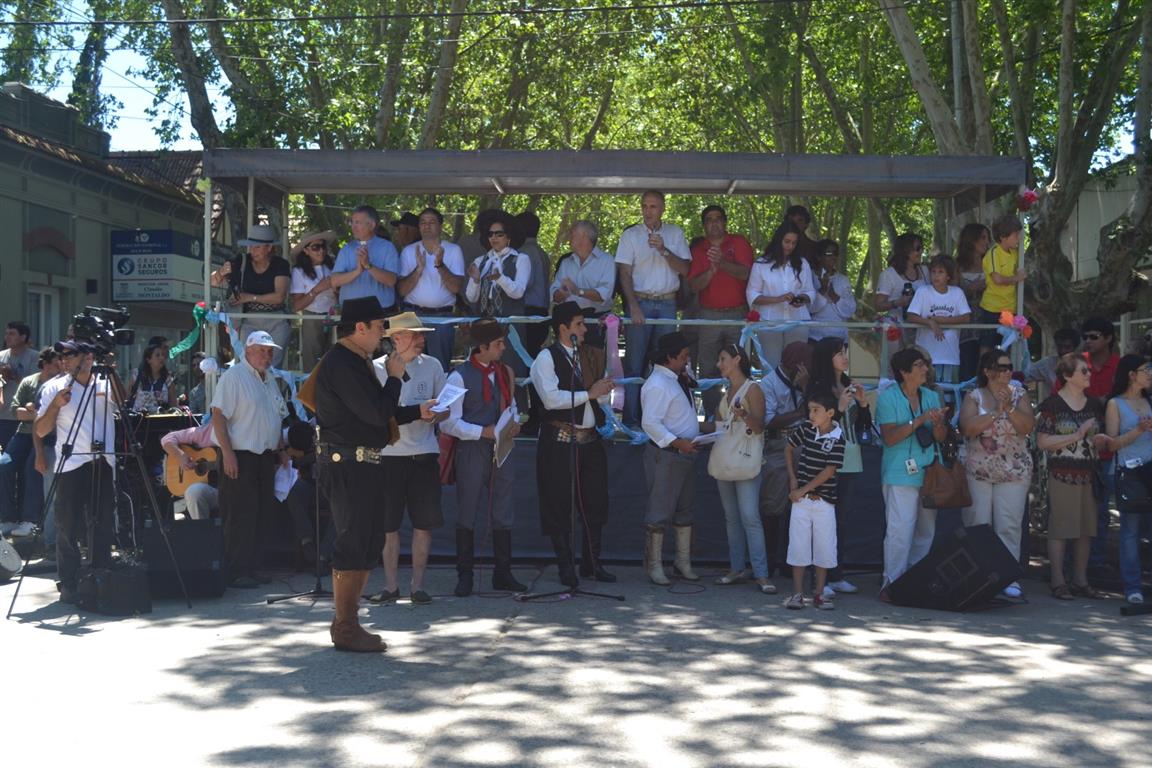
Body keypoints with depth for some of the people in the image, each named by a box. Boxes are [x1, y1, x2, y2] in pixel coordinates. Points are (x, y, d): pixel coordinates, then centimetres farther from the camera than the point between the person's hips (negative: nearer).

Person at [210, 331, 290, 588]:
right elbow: (218, 416, -16)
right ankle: (237, 574, -2)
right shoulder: (233, 376, -10)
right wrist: (228, 453, -22)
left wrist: (281, 448, 18)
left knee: (261, 516, 9)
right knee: (240, 517, -7)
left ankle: (250, 569, 17)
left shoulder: (270, 380, 17)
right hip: (240, 456, -8)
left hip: (265, 457, 8)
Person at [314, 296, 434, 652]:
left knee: (368, 543, 14)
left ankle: (346, 620, 22)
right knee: (353, 545, -7)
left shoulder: (358, 361, 18)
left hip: (364, 463, 11)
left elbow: (376, 413, 23)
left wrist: (417, 412, 16)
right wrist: (395, 377, -8)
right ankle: (345, 629, 0)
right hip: (347, 465, -11)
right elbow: (378, 414, -21)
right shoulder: (341, 364, -17)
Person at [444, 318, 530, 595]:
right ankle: (465, 576, 12)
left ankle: (503, 574, 19)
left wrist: (514, 424, -1)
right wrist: (484, 432, -20)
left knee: (503, 515, 9)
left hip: (501, 450, 6)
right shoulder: (460, 376, -9)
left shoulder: (505, 372, 10)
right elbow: (449, 423, -12)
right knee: (467, 515, 2)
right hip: (472, 450, -5)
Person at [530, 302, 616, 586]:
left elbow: (604, 393, 20)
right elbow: (551, 398, -18)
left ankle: (592, 562, 20)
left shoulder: (592, 355, 13)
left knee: (595, 502, 8)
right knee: (560, 505, 1)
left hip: (592, 439, 5)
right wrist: (589, 394, -16)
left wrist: (608, 419, 2)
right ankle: (565, 565, 12)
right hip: (560, 442, -5)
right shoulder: (546, 358, -6)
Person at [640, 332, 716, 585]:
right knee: (660, 511, -3)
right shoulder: (657, 385, -17)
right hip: (665, 455, -10)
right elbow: (650, 423, -25)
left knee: (685, 509, 16)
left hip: (685, 454, 10)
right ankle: (654, 564, 6)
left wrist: (701, 427, 13)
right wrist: (678, 442, -29)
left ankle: (683, 560, 25)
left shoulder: (677, 380, 15)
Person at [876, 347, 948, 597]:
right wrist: (918, 421, -20)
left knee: (927, 530, 9)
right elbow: (889, 437, -13)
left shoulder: (931, 397, 12)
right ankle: (892, 582, -4)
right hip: (900, 475, -6)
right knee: (900, 530, -11)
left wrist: (938, 423, -12)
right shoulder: (888, 397, -5)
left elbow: (941, 437, 10)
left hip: (930, 473, 6)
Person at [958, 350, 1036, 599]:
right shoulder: (974, 396, 1)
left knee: (1009, 526, -3)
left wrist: (1009, 408, -18)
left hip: (1014, 472, 0)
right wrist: (996, 412, -16)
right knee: (977, 525, 3)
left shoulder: (1019, 394, 5)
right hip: (977, 472, 0)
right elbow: (968, 427, -14)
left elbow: (1028, 426, -7)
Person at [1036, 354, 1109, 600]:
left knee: (1087, 529, 8)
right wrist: (1076, 436, -16)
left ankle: (1081, 580, 16)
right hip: (1062, 474, -6)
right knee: (1060, 528, -3)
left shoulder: (1094, 404, 13)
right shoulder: (1052, 404, -6)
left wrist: (1100, 440, 0)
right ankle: (1058, 582, 2)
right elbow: (1042, 442, -13)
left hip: (1089, 473, 6)